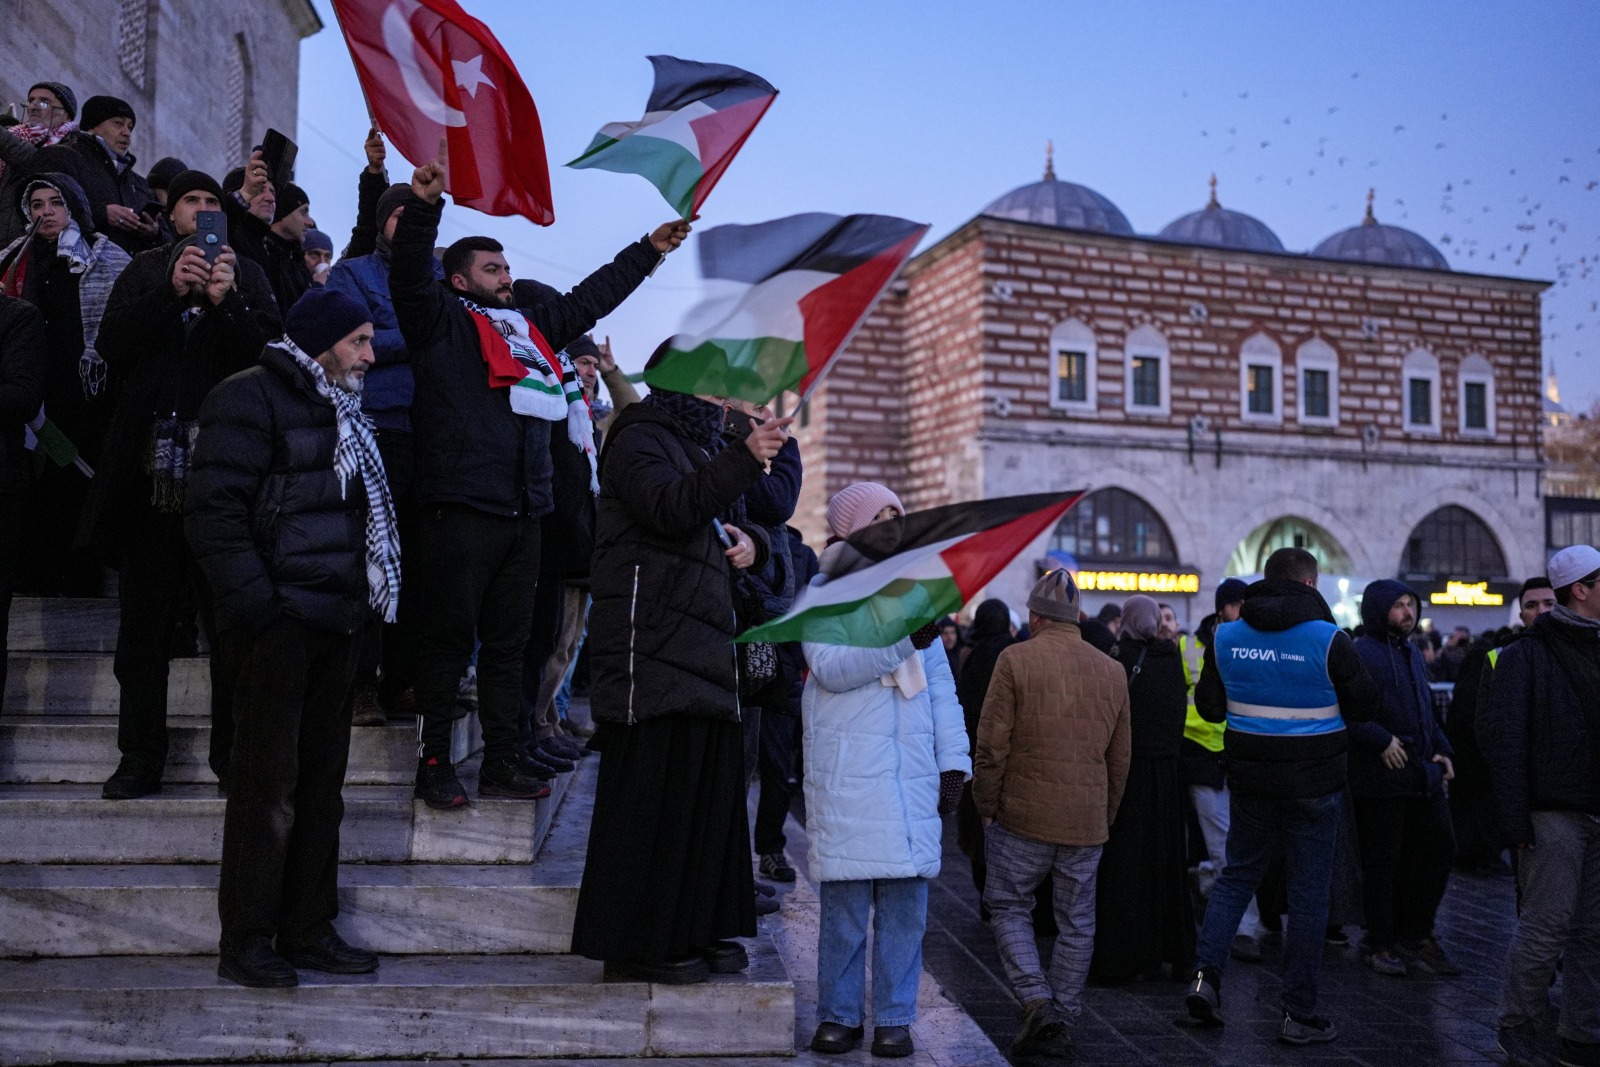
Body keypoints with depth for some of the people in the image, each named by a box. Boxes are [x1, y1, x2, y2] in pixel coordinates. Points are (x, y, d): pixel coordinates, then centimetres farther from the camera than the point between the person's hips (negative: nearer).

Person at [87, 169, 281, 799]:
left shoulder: (247, 275, 12)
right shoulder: (144, 272, 15)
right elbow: (112, 346, 0)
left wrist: (227, 303, -15)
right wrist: (172, 291, -10)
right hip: (151, 467, 2)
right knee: (145, 619, 5)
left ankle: (234, 755, 6)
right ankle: (141, 758, 14)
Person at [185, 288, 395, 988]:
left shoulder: (337, 412, 20)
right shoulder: (252, 400, -6)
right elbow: (214, 510, -14)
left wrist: (360, 605, 14)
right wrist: (254, 604, -19)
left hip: (333, 624, 8)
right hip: (279, 622, -8)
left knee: (322, 780, 10)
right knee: (268, 782, -3)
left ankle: (307, 930, 20)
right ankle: (245, 943, 7)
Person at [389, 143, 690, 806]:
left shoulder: (532, 327, 22)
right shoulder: (441, 323, 4)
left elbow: (593, 296, 29)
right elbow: (409, 277, -13)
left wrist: (650, 249, 30)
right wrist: (424, 204, -27)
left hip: (523, 512, 7)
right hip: (458, 508, -6)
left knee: (507, 643, 10)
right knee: (447, 640, -1)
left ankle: (501, 763, 16)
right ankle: (435, 764, 7)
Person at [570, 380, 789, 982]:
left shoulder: (705, 446, 24)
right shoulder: (640, 438, -3)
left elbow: (729, 524, 29)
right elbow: (670, 509, -21)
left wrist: (751, 543, 5)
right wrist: (745, 459, -28)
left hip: (704, 649, 9)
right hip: (650, 648, -9)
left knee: (709, 789, 8)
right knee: (650, 791, -7)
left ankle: (694, 931, 18)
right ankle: (634, 944, 2)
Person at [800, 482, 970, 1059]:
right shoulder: (824, 593, 4)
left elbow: (941, 687, 15)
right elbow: (830, 666, -14)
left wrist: (953, 762, 7)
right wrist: (904, 640, -22)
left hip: (912, 772, 4)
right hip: (845, 771, -3)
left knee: (905, 899, 3)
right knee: (845, 899, 0)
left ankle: (893, 1018, 13)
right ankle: (839, 1015, 13)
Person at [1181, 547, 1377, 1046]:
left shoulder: (1226, 636, 0)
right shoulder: (1329, 640, -12)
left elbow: (1209, 706, 6)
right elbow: (1363, 707, -2)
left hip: (1249, 778, 3)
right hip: (1313, 781, -3)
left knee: (1237, 874, 18)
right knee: (1308, 892, 6)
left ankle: (1205, 974, 4)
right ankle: (1299, 1013, 13)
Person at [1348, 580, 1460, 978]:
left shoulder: (1412, 654, 17)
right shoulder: (1359, 654, -12)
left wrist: (1440, 749, 14)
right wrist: (1382, 741, -24)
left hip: (1423, 775, 9)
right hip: (1380, 778, -8)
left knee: (1439, 848, 11)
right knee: (1382, 862, 2)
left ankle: (1415, 935, 25)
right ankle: (1379, 945, 16)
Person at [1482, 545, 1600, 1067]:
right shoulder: (1525, 656, -6)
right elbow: (1503, 738, -11)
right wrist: (1514, 818, -17)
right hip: (1553, 813, -6)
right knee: (1546, 925, -3)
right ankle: (1518, 1024, 13)